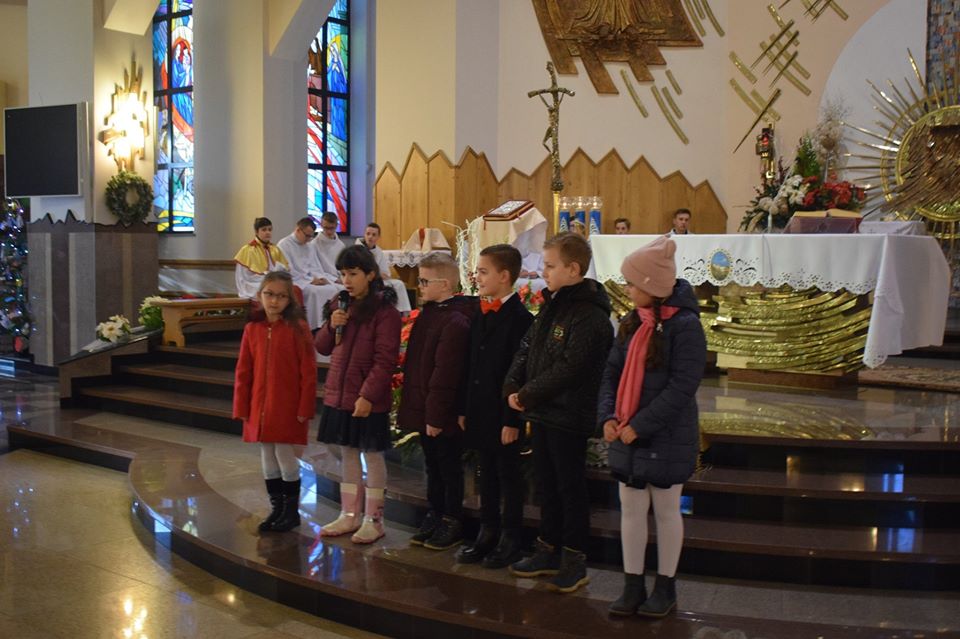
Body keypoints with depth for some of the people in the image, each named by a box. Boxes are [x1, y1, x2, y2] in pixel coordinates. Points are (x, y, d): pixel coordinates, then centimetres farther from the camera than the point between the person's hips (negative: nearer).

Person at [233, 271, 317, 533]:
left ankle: (292, 510, 18)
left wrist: (305, 408, -11)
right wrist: (242, 407, 3)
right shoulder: (252, 329, 4)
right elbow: (243, 371, 6)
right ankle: (276, 508, 26)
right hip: (260, 408, 5)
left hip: (288, 408, -5)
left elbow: (308, 372, -9)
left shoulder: (297, 328, -9)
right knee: (267, 458, 12)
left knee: (285, 456, 1)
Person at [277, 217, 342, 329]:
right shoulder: (284, 245, -5)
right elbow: (289, 271, -12)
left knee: (335, 289, -17)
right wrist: (310, 280, -15)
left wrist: (321, 278, -4)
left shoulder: (309, 246, 19)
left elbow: (316, 267, 19)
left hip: (312, 280, 7)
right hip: (296, 282, -7)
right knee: (316, 291, -33)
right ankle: (316, 327, -28)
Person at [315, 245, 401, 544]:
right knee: (348, 455, 15)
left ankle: (373, 519, 15)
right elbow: (322, 347, 15)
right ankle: (349, 515, 26)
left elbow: (385, 360, -16)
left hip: (368, 399, -7)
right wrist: (331, 326, -5)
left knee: (372, 455, 4)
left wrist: (368, 395, -21)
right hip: (338, 394, 7)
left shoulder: (384, 312, -12)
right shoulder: (340, 306, 10)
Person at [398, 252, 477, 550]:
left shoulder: (455, 321, -20)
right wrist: (422, 410, 15)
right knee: (432, 465, 19)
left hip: (443, 414, -9)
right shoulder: (429, 313, 10)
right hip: (425, 410, 9)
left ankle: (452, 522, 20)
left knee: (449, 467, 6)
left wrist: (436, 414, -22)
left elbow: (445, 374, -23)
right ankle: (434, 515, 32)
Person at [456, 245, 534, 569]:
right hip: (480, 412, 7)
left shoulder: (520, 318, -13)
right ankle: (488, 532, 27)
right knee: (487, 472, 16)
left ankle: (511, 539, 15)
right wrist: (465, 408, 11)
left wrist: (513, 419, -18)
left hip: (504, 414, -7)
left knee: (508, 475, 4)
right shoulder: (480, 316, 11)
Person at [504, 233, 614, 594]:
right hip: (542, 414, 9)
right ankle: (549, 551, 29)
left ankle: (574, 561, 15)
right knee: (546, 484, 17)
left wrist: (527, 395, -16)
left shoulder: (589, 316, -18)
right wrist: (512, 387, -2)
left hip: (569, 417, -9)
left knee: (571, 488, 3)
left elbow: (568, 369, -23)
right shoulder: (551, 306, 11)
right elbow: (527, 348, 13)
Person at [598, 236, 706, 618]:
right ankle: (633, 585, 24)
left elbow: (681, 387, -20)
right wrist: (608, 416, -8)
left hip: (667, 439, -6)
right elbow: (612, 372, 7)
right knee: (631, 509, 12)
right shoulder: (632, 323, 6)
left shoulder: (685, 326, -16)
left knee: (666, 511, 9)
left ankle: (665, 586, 25)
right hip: (626, 436, 7)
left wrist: (640, 426, -21)